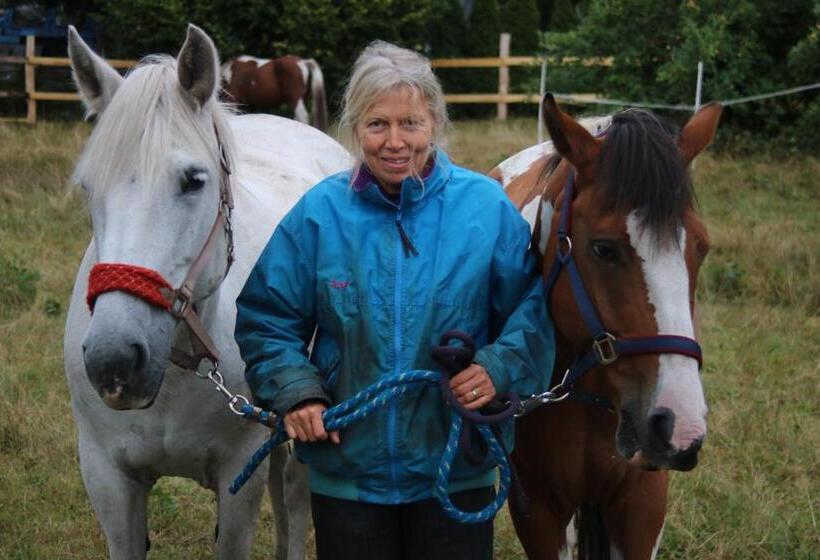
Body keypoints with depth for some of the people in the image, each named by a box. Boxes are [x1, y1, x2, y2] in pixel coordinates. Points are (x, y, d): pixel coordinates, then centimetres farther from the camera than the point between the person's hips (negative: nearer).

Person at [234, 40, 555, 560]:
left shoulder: (487, 207, -6)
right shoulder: (319, 214, -4)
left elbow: (534, 306, -3)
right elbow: (266, 318, 3)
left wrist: (500, 369, -20)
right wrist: (294, 390, -12)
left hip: (457, 471, 0)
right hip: (347, 469, 1)